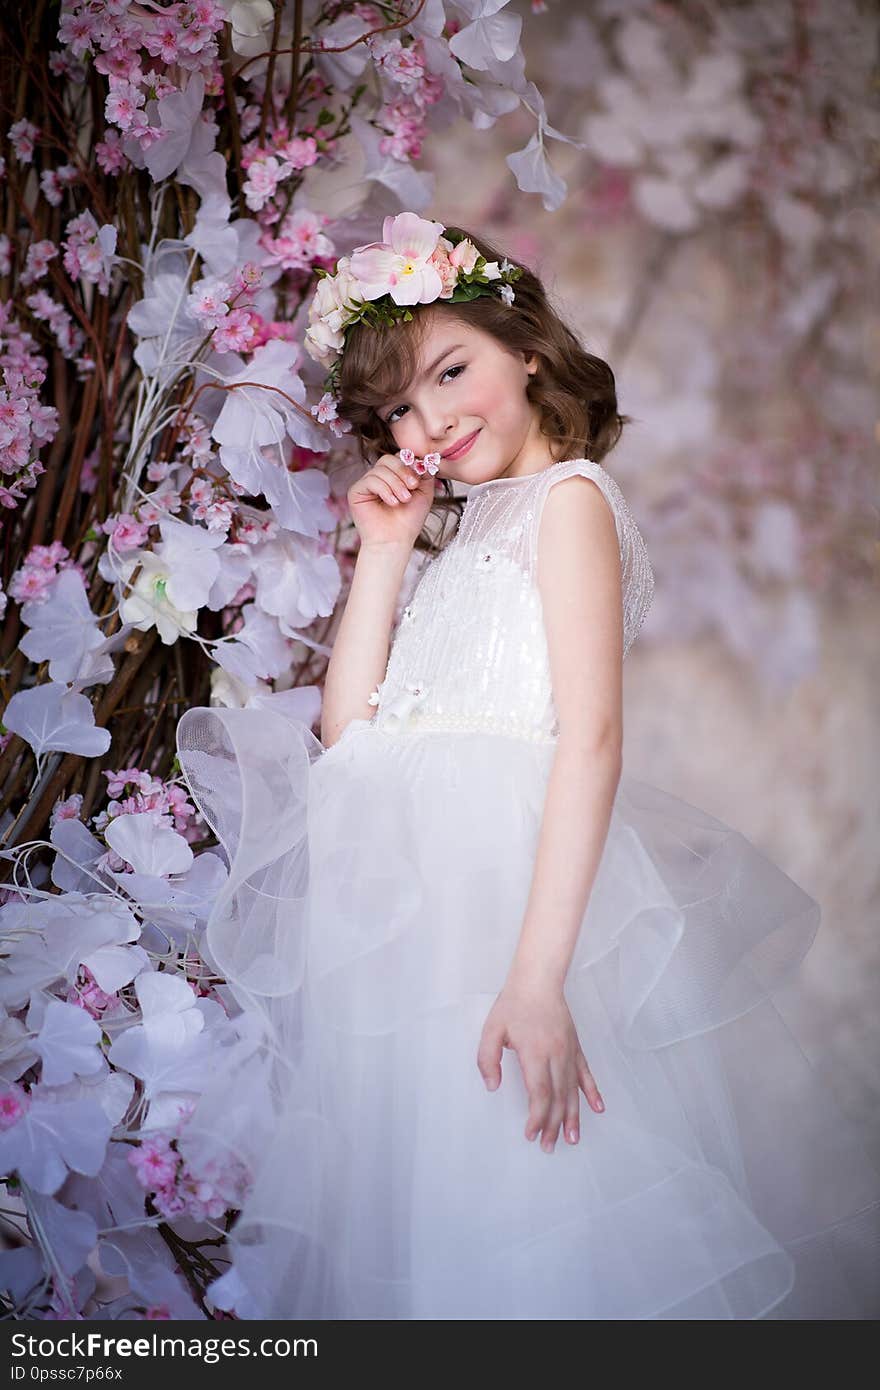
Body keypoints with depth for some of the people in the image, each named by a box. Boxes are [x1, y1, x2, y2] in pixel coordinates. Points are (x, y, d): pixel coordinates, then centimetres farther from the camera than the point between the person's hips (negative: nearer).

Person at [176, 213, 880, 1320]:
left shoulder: (568, 498, -1)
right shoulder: (464, 538, 24)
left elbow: (590, 735, -14)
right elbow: (347, 734, 13)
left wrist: (537, 978, -24)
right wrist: (384, 553, 10)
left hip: (508, 879, -8)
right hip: (409, 891, 8)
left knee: (512, 1232, -9)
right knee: (416, 1231, 7)